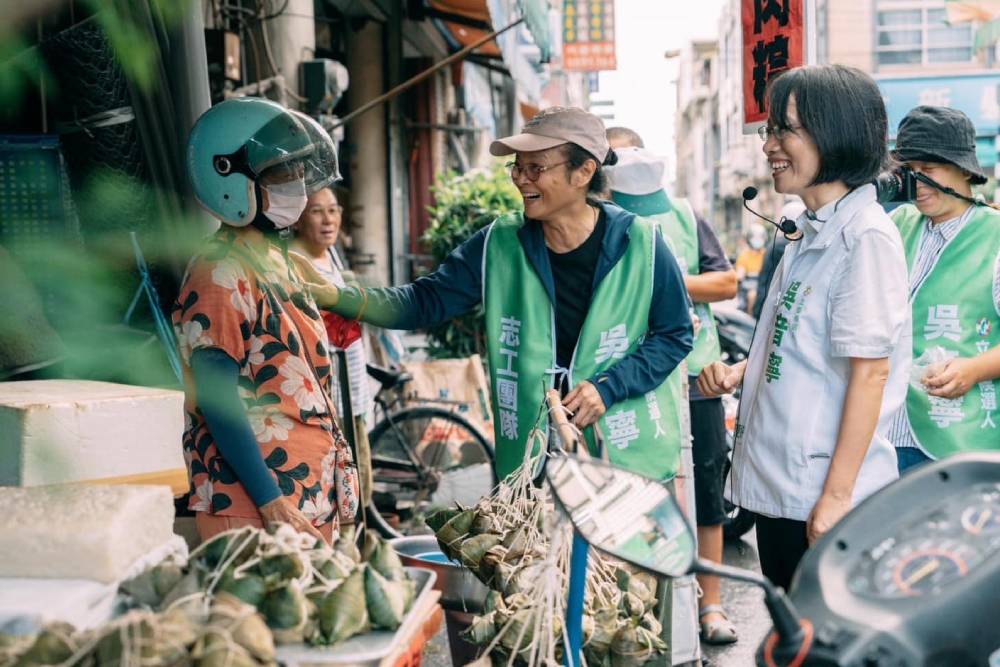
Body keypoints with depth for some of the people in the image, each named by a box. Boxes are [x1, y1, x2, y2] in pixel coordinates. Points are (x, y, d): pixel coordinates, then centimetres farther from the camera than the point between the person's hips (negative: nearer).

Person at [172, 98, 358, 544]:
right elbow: (217, 399, -18)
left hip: (312, 501, 9)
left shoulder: (277, 262, 14)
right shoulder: (221, 275, -14)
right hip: (252, 509, -9)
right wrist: (272, 503, -20)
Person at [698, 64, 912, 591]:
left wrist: (836, 495, -21)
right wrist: (741, 371, 4)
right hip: (776, 486, 9)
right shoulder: (810, 234, 13)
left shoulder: (866, 237, -15)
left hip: (823, 494, -9)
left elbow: (869, 370, -19)